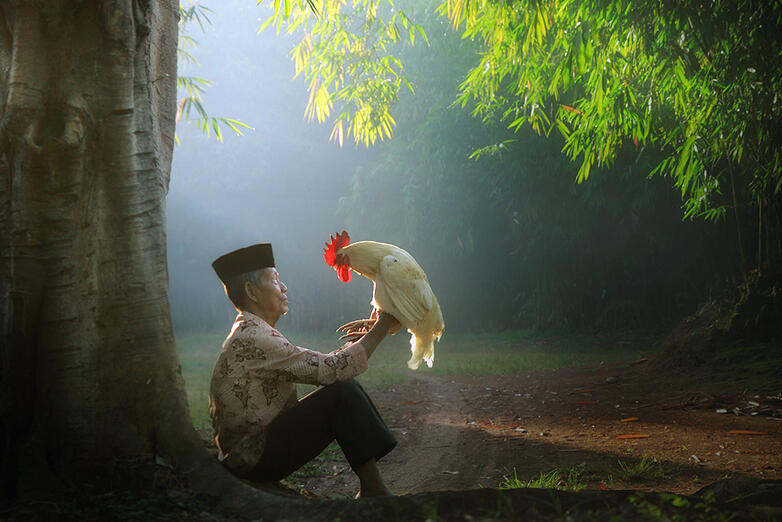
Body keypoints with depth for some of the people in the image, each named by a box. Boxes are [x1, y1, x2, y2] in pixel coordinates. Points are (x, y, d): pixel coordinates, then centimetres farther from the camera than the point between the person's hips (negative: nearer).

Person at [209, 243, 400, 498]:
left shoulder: (251, 333, 13)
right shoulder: (253, 338, -20)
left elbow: (316, 366, 14)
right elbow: (331, 370, -23)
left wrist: (362, 337, 7)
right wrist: (381, 328, -15)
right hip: (255, 459, -10)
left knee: (347, 388, 4)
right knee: (343, 392, -17)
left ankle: (371, 487, -1)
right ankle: (373, 490, -14)